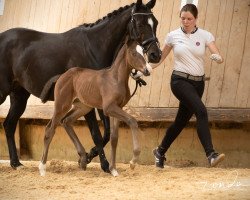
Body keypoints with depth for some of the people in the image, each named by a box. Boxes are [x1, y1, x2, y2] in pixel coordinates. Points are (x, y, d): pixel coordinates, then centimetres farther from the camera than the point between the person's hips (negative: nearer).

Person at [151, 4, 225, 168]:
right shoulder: (173, 36, 1)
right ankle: (211, 154, -33)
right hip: (180, 80, -3)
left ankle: (160, 152, 33)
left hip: (198, 83, 3)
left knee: (181, 121, 11)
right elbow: (160, 59, 12)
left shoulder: (205, 36, 1)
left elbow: (219, 56, -11)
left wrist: (218, 57, -34)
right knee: (201, 111, -25)